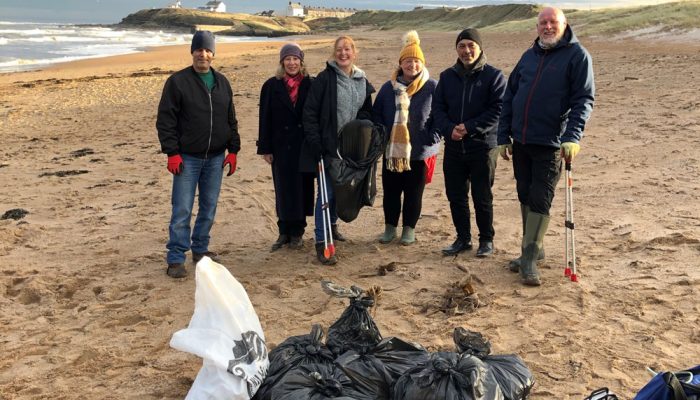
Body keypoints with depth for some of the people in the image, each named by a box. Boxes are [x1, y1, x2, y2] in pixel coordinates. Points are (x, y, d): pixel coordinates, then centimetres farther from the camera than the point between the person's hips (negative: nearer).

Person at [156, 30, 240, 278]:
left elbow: (231, 119, 14)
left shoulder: (222, 82, 9)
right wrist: (172, 152, -13)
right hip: (187, 158, -4)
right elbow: (165, 120, -7)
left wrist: (232, 150, 7)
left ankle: (200, 249, 26)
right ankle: (176, 259, 5)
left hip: (216, 157, 5)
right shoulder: (178, 81, -5)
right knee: (182, 210, -3)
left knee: (209, 208, 12)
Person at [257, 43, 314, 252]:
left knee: (302, 188, 4)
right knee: (283, 189, 5)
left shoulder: (310, 85, 2)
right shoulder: (272, 86, 1)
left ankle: (297, 232, 17)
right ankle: (284, 232, 17)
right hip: (281, 146, 0)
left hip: (304, 146, 0)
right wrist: (265, 148, -2)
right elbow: (265, 119, 1)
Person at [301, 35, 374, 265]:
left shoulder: (362, 82, 8)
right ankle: (321, 242, -3)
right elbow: (310, 112, -10)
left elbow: (366, 113, 18)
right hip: (327, 146, -5)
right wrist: (315, 142, -16)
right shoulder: (325, 79, -8)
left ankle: (332, 224, 40)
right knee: (326, 192, -7)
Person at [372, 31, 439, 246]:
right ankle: (390, 228, 26)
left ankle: (409, 229, 23)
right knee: (390, 191, 11)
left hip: (420, 152, -2)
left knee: (414, 193, 9)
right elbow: (376, 113, 11)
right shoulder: (388, 87, 4)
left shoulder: (432, 87, -5)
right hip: (392, 151, 3)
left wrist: (434, 135, -10)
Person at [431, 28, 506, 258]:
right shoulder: (447, 76, 10)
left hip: (483, 146, -4)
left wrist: (470, 127, -19)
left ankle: (486, 240, 18)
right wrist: (449, 129, -13)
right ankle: (463, 239, 24)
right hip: (453, 147, 4)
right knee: (456, 196, 10)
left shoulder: (493, 76, -3)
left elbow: (498, 110, -11)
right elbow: (437, 107, 6)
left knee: (482, 197, 2)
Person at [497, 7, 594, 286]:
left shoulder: (577, 55, -4)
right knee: (525, 197, 13)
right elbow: (509, 97, 14)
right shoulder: (529, 56, 12)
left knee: (540, 200, -5)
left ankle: (529, 260, 0)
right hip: (520, 142, 6)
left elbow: (584, 99, -10)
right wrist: (503, 137, 10)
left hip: (551, 144, -6)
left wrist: (572, 137, -22)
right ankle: (533, 248, 27)